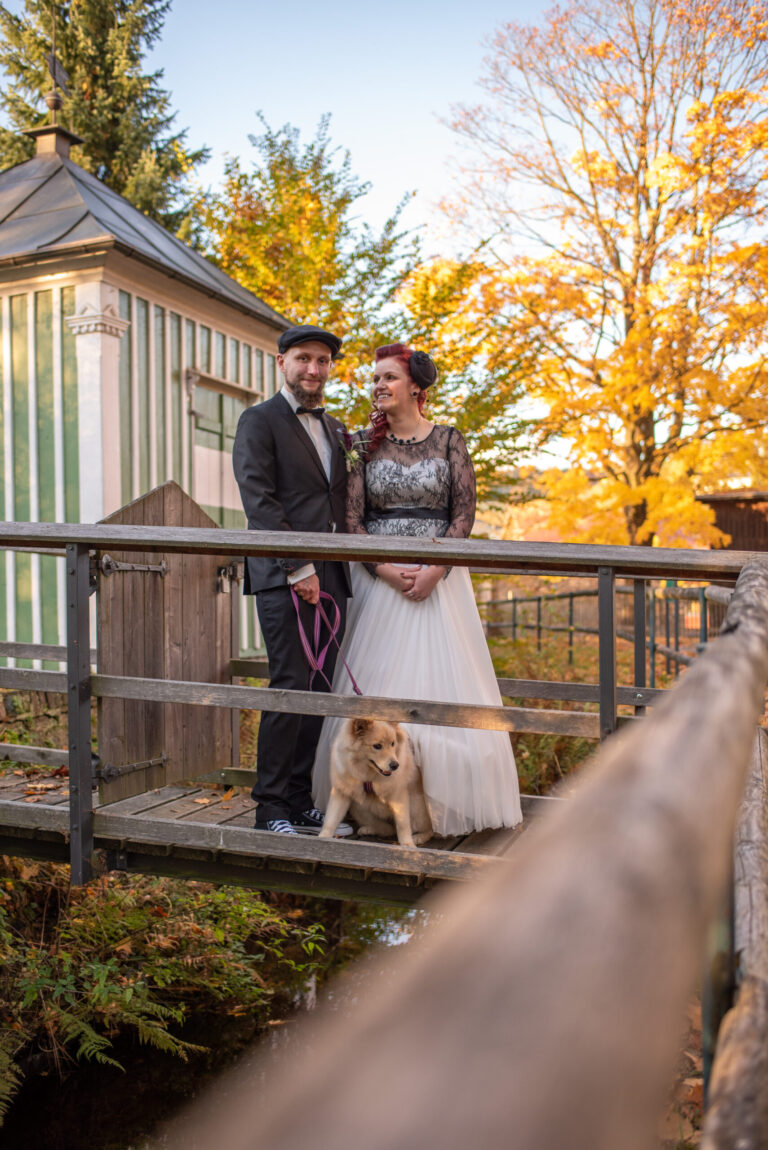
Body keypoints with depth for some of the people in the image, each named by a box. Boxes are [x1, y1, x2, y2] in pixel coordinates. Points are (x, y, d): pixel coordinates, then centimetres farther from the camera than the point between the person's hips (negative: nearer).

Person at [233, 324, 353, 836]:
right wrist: (298, 567, -16)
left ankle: (301, 801, 16)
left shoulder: (336, 429, 22)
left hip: (331, 577, 7)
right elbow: (258, 500, -10)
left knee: (322, 689, 6)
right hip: (283, 577, -6)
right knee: (290, 686, -8)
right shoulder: (260, 420, 1)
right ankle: (272, 808, 3)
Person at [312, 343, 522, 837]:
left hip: (439, 577, -1)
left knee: (440, 681, -1)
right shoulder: (364, 443, 6)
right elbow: (351, 517, 0)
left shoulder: (448, 439, 3)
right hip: (378, 576, 1)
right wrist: (387, 570, -12)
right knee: (379, 683, -1)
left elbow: (465, 512, -1)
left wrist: (434, 571, -13)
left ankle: (440, 801, 9)